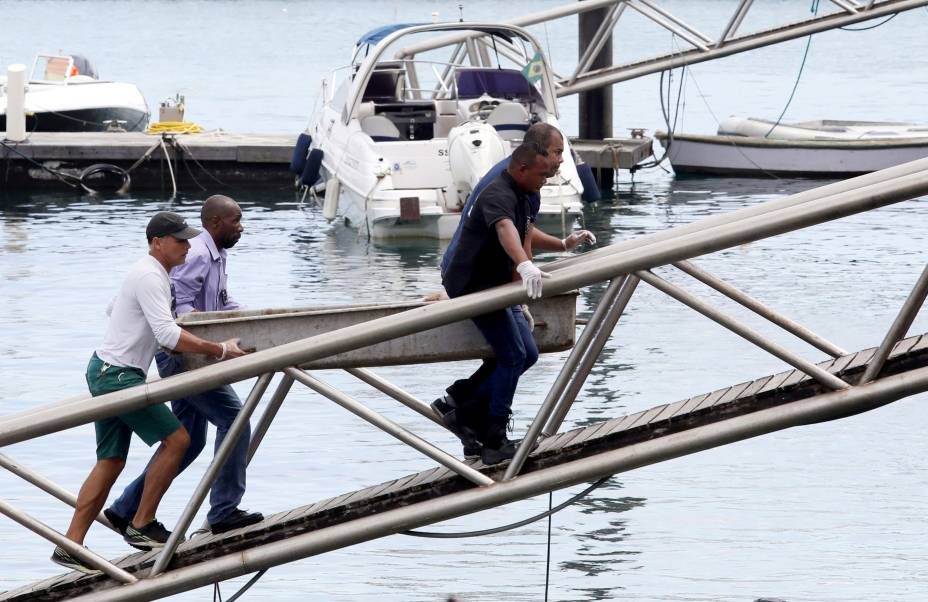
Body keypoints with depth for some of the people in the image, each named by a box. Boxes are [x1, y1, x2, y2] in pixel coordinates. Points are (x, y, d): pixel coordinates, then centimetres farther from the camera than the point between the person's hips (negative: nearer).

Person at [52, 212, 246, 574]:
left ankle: (70, 546, 5)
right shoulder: (150, 278, -17)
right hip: (116, 373, -11)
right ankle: (141, 526, -5)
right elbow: (168, 335, -26)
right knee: (176, 438, -11)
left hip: (105, 373, 11)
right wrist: (219, 350, -25)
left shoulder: (151, 274, 17)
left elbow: (112, 310, 34)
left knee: (111, 462, 8)